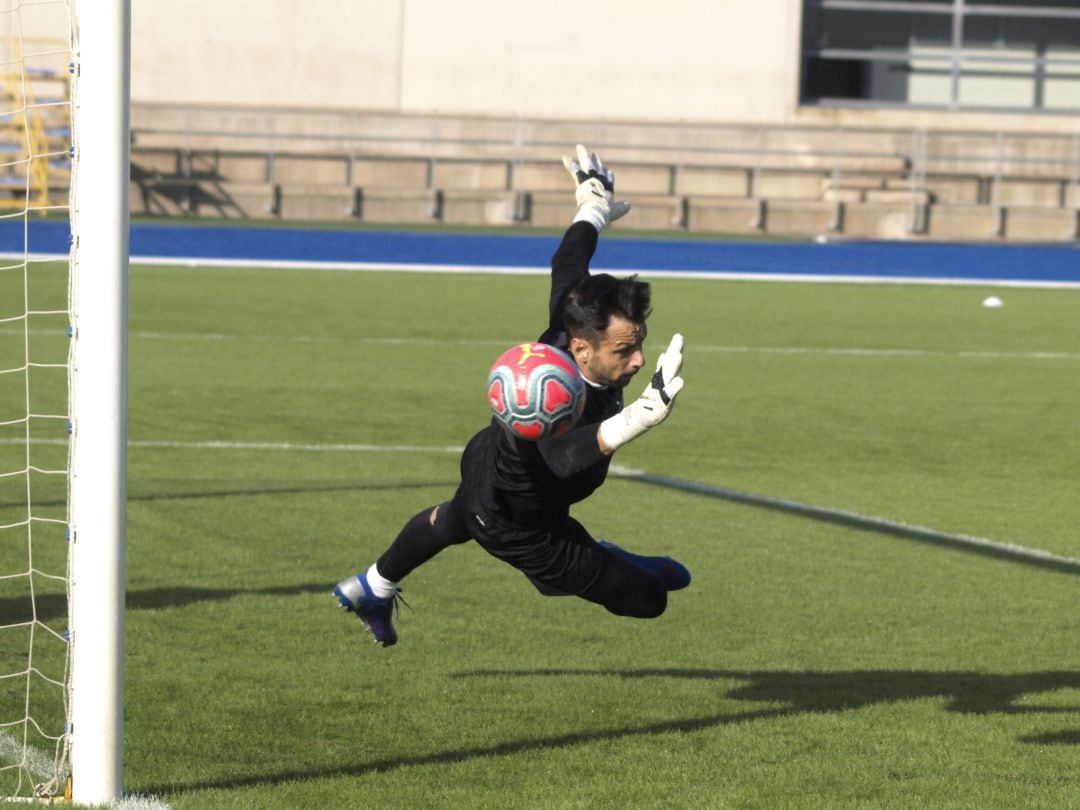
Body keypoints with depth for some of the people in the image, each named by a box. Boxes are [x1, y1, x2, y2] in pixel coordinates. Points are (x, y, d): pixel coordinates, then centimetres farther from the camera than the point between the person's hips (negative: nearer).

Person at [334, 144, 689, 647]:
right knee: (647, 598, 1)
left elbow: (567, 264, -9)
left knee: (451, 521, 42)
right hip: (517, 525, -8)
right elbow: (567, 454, -74)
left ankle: (372, 590, 68)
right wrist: (634, 420, -94)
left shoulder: (568, 323, -28)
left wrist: (593, 208, 9)